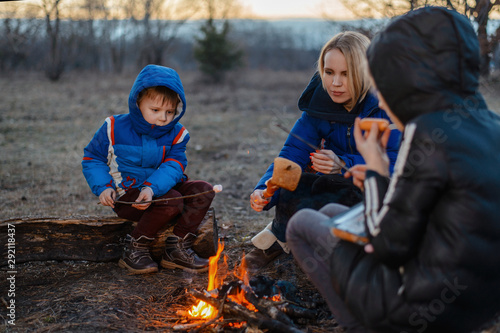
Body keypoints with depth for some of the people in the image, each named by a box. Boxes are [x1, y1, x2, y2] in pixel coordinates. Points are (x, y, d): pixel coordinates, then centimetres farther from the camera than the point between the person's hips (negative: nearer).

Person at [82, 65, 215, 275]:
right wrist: (103, 187, -16)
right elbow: (92, 158, 1)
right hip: (127, 197, -5)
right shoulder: (115, 129, -7)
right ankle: (134, 250, -15)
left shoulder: (176, 134, -1)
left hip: (157, 190, 5)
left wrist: (152, 188, -34)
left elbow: (173, 167, -13)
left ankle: (177, 249, -14)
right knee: (171, 202, -31)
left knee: (203, 190, -15)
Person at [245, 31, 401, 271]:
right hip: (338, 187, 4)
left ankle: (281, 234, -2)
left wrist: (344, 165, -36)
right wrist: (265, 190, -27)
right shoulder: (319, 103, -4)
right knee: (289, 194, -26)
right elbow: (292, 154, -9)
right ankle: (281, 235, 3)